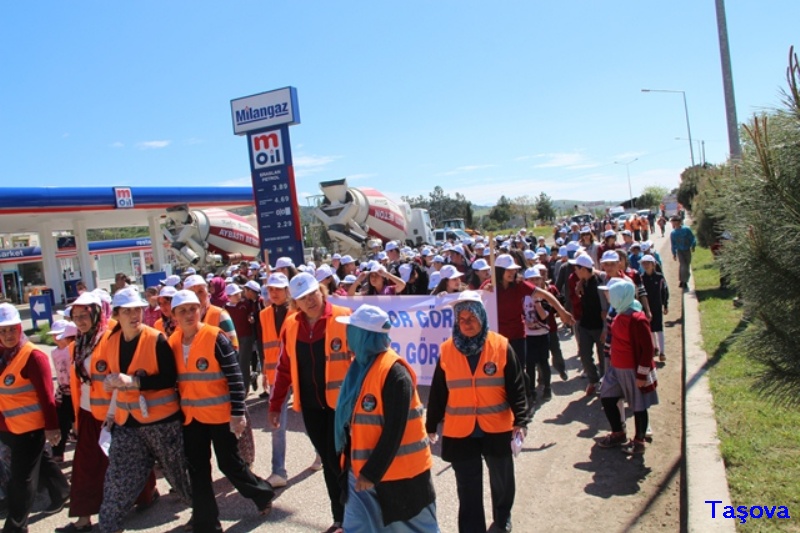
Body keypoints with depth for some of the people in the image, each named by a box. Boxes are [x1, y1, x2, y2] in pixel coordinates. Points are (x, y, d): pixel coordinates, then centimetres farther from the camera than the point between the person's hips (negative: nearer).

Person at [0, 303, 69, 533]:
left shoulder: (32, 356, -18)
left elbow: (46, 394, -18)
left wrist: (51, 426, -18)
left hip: (28, 426, -7)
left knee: (22, 477, 2)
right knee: (40, 463, 24)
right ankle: (61, 492, 43)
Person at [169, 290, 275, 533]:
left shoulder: (216, 338, -16)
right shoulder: (173, 342, 2)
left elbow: (235, 378, -15)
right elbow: (173, 378, 14)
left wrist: (238, 413, -16)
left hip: (220, 414, -5)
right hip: (191, 416, 6)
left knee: (229, 463, 6)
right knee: (197, 469, 12)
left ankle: (262, 494, 32)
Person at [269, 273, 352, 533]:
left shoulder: (344, 318, -11)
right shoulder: (291, 325, 3)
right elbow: (285, 368, 10)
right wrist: (275, 404, 10)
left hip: (341, 402, -5)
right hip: (310, 405, 5)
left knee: (339, 460, 1)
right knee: (328, 461, 14)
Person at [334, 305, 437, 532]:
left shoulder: (394, 373, -22)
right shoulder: (360, 365, 4)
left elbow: (394, 430, -22)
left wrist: (372, 471, -18)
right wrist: (356, 464, 12)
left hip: (399, 470, -7)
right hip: (361, 468, 7)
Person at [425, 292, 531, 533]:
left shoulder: (501, 346, -7)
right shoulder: (447, 350, -3)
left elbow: (516, 388, -6)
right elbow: (438, 392, 3)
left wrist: (520, 420, -16)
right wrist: (431, 425, 7)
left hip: (498, 429, 1)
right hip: (460, 433, 0)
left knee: (502, 481, 21)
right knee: (468, 491, 3)